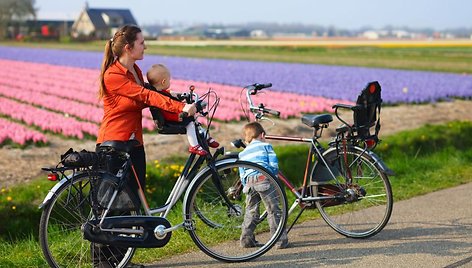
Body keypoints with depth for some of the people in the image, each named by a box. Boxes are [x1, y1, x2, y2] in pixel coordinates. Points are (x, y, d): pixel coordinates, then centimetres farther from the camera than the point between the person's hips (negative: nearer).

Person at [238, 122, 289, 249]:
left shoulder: (242, 154, 23)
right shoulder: (266, 146, 11)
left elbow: (242, 176, 17)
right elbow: (274, 165, 0)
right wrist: (273, 174, 17)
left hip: (249, 183, 4)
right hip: (264, 179, -4)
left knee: (251, 211, 14)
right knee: (273, 210, -1)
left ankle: (246, 239, 13)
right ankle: (281, 240, -2)